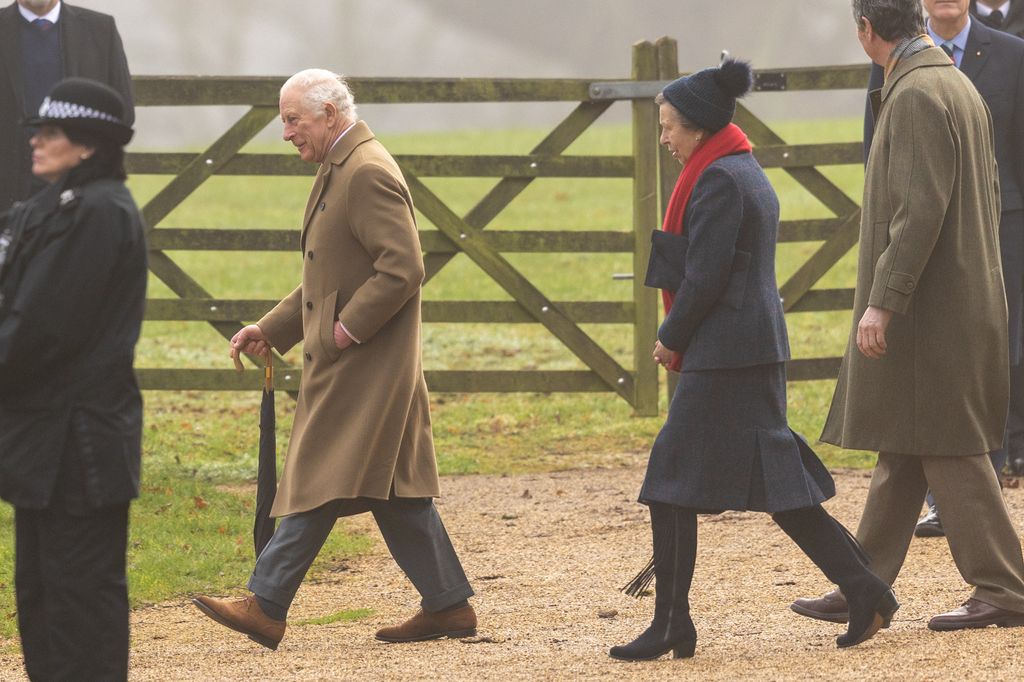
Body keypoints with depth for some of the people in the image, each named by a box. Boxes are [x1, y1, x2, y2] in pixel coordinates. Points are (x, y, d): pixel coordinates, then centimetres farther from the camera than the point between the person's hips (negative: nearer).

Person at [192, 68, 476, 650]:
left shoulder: (368, 173, -16)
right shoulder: (341, 170, 18)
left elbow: (403, 267, -23)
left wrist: (349, 329, -21)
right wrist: (272, 329, 17)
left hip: (363, 364, -10)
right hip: (348, 363, 10)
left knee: (320, 481, -8)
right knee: (393, 487, 10)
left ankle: (267, 607, -8)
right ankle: (449, 605, 11)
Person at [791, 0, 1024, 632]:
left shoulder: (916, 95, -17)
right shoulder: (960, 87, 14)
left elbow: (920, 209, -24)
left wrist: (882, 302, -24)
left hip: (930, 312, -10)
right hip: (967, 303, 10)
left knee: (947, 450, -5)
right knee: (904, 453, 12)